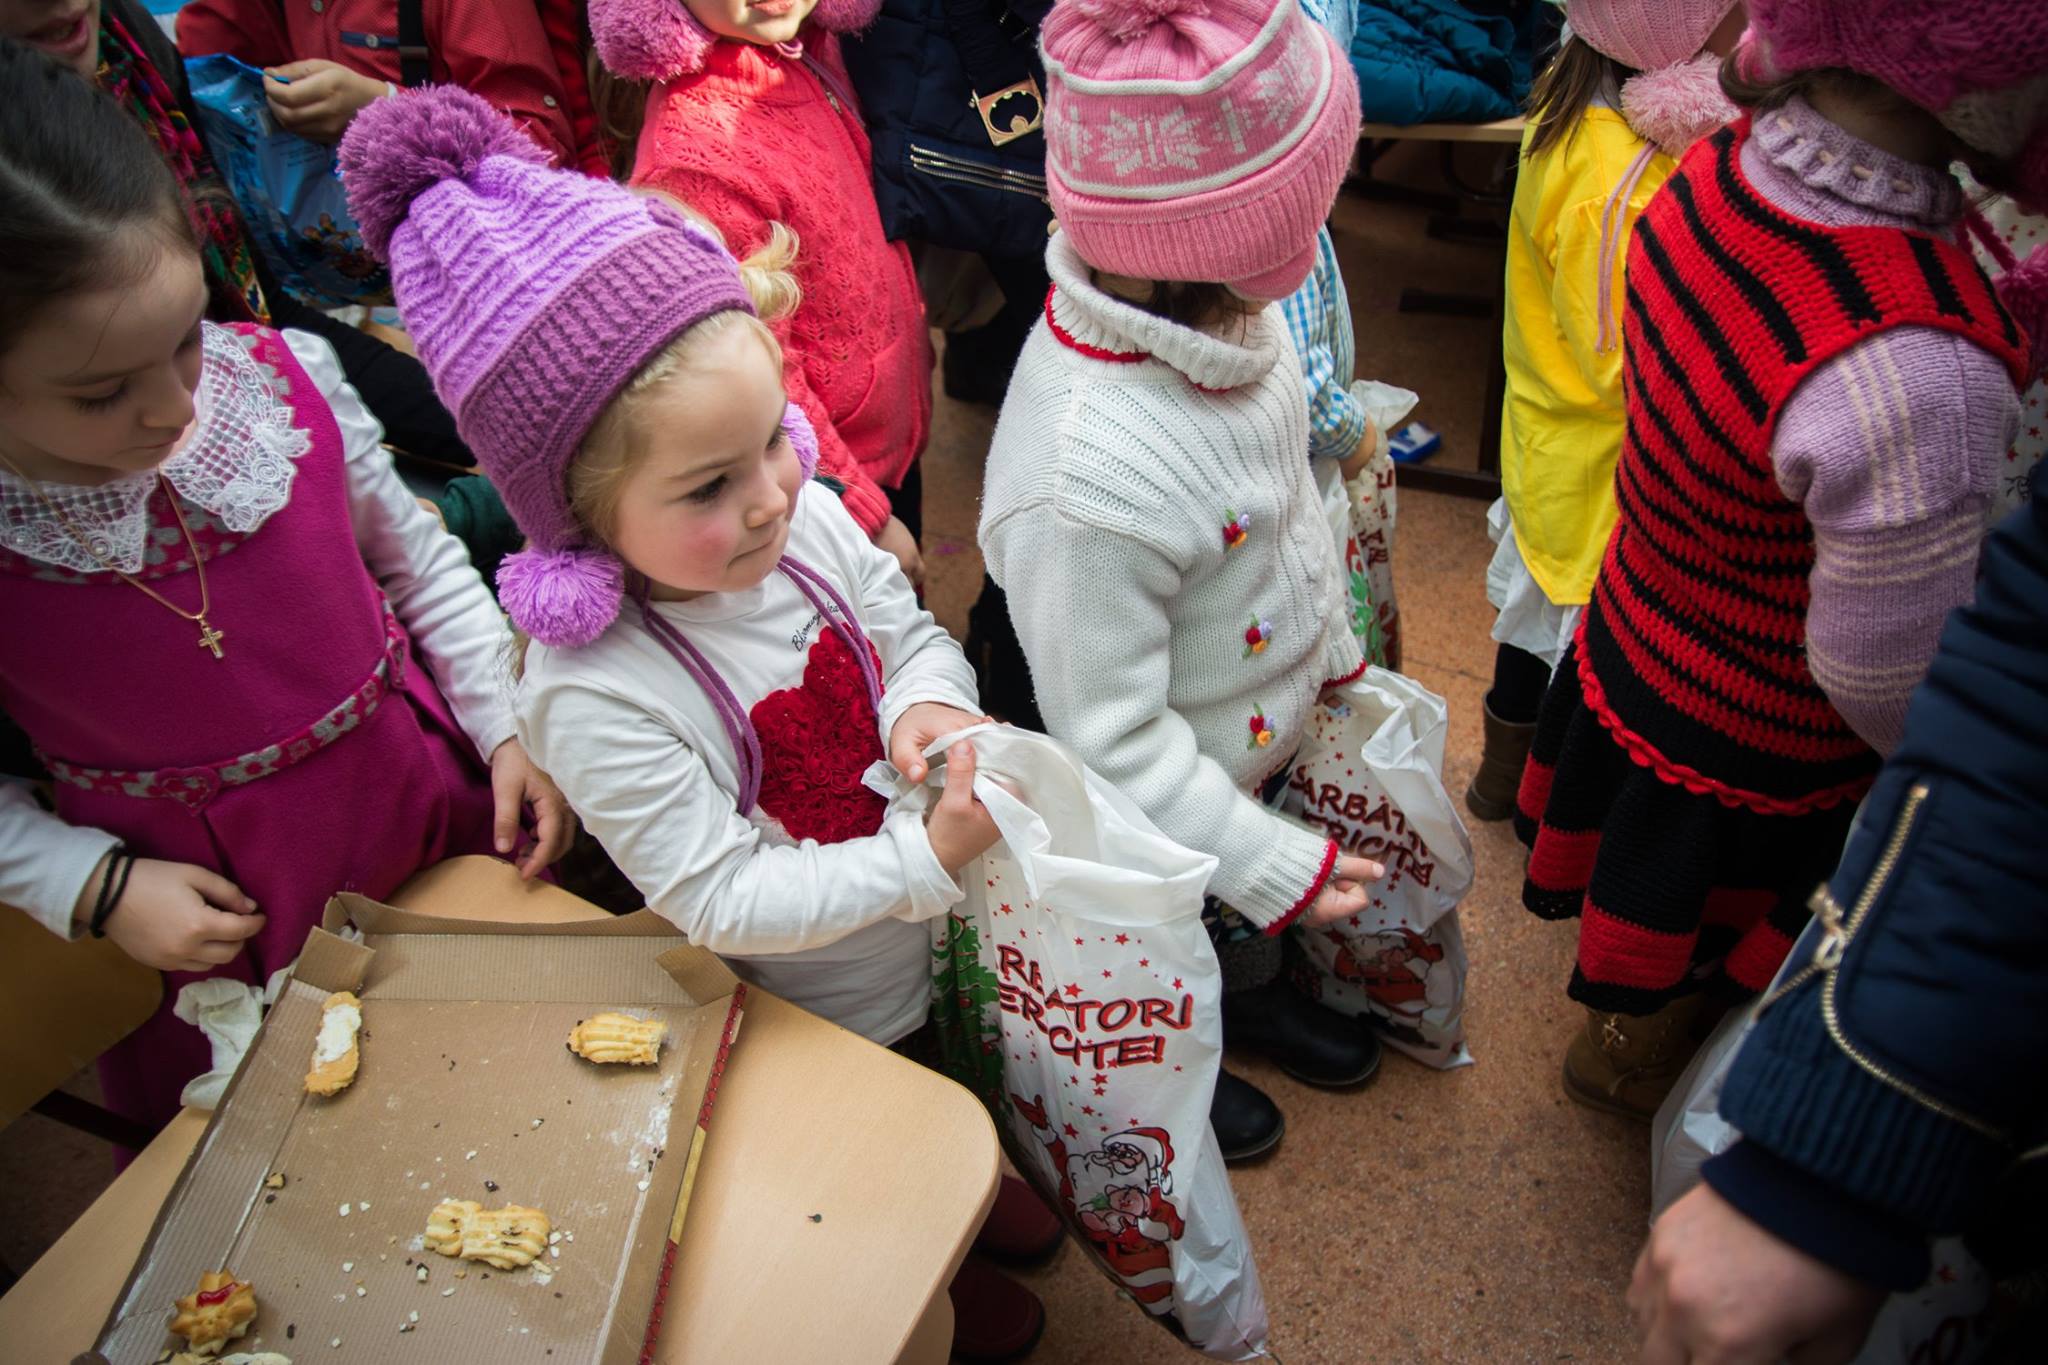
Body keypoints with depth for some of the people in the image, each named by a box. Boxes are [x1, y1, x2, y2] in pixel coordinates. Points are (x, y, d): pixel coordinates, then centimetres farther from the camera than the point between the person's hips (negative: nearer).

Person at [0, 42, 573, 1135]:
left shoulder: (283, 379, -16)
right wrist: (95, 887, -13)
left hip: (432, 800, 2)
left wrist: (511, 731, -1)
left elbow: (417, 560, 0)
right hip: (206, 907, -1)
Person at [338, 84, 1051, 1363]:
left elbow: (909, 632, -4)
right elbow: (728, 904, -32)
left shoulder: (805, 517, -20)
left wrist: (933, 706, -26)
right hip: (814, 1016, -5)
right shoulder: (595, 699, -37)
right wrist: (929, 855, -37)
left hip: (933, 932, 6)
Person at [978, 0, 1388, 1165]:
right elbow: (1110, 742, -32)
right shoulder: (1086, 478, -44)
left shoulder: (1228, 312, -17)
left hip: (1272, 724, 7)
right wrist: (1274, 861, -23)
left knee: (1245, 912, 35)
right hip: (1167, 808, -6)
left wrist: (1333, 645, 15)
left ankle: (1255, 993, 68)